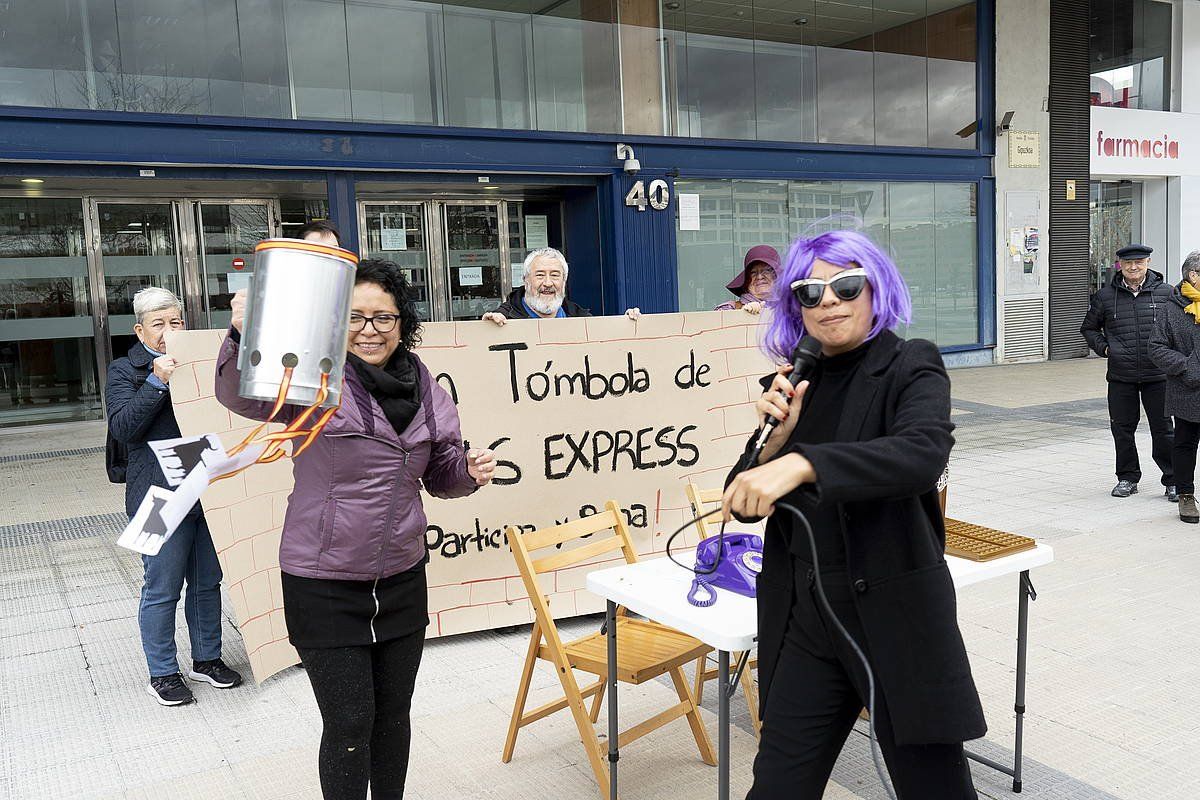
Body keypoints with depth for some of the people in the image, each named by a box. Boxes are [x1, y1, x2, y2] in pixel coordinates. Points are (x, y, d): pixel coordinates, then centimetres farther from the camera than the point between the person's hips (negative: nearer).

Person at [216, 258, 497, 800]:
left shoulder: (424, 386, 2)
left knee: (393, 715, 18)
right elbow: (240, 395, -31)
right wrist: (244, 338, -50)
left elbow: (441, 474, 12)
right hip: (324, 588, -4)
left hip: (402, 581, 5)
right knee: (349, 724, 4)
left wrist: (471, 471, -10)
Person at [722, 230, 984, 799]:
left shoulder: (911, 368, -6)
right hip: (803, 617, 4)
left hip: (894, 614, -4)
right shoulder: (794, 384, 6)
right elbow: (745, 503, 6)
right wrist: (777, 433, -12)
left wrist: (801, 464, -41)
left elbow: (923, 452, -29)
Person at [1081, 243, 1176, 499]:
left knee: (1163, 430, 3)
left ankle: (1173, 481, 15)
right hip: (1121, 376, 1)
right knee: (1122, 428, 8)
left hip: (1157, 375, -1)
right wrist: (1104, 348, 3)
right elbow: (1089, 328, 17)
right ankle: (1127, 478, 23)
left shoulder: (1166, 293, 2)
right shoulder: (1105, 296, 4)